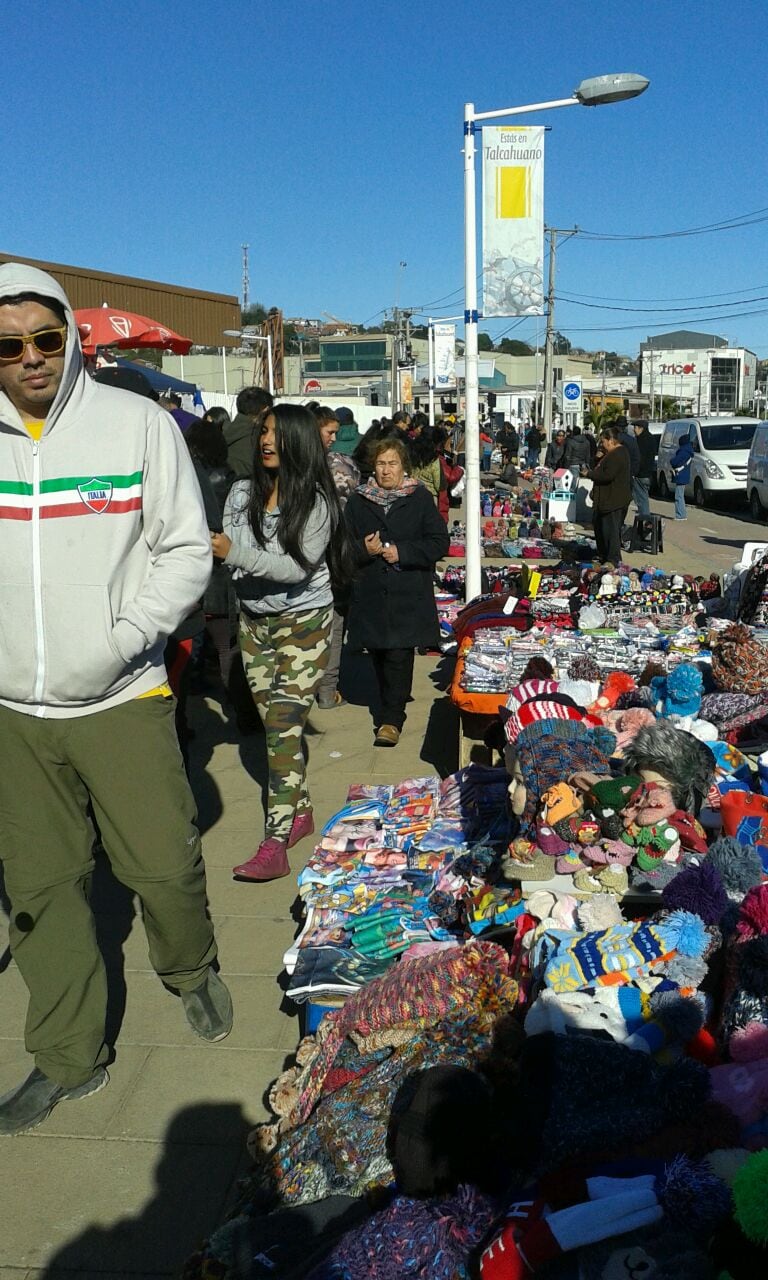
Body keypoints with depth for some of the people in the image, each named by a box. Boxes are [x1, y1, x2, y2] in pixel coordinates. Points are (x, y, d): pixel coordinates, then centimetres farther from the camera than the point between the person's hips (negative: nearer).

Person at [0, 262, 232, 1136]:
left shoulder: (139, 424, -5)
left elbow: (187, 551, -5)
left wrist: (117, 643, -16)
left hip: (122, 701, -2)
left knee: (165, 865, 7)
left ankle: (191, 971, 41)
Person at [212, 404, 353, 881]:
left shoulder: (317, 502, -11)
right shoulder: (243, 492, 3)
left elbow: (298, 566, -20)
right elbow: (228, 548, 7)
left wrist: (236, 553, -28)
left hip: (304, 622, -5)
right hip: (255, 620, 5)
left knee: (283, 729, -11)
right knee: (277, 725, 11)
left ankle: (275, 845, -11)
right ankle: (301, 811, 29)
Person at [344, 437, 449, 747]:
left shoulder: (420, 499, 2)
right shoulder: (358, 501, 8)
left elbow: (439, 543, -1)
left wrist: (401, 553, -12)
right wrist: (363, 549, -12)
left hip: (408, 595, -3)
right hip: (370, 593, 3)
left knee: (399, 655, -9)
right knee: (378, 654, 9)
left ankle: (391, 718, -3)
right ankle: (391, 707, 28)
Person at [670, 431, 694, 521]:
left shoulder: (684, 452, -18)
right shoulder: (688, 451, 15)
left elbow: (675, 462, -20)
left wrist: (671, 460, 1)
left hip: (680, 477, -11)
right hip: (683, 477, 11)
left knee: (679, 496, -9)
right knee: (680, 496, 18)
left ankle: (680, 515, -10)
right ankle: (683, 514, 25)